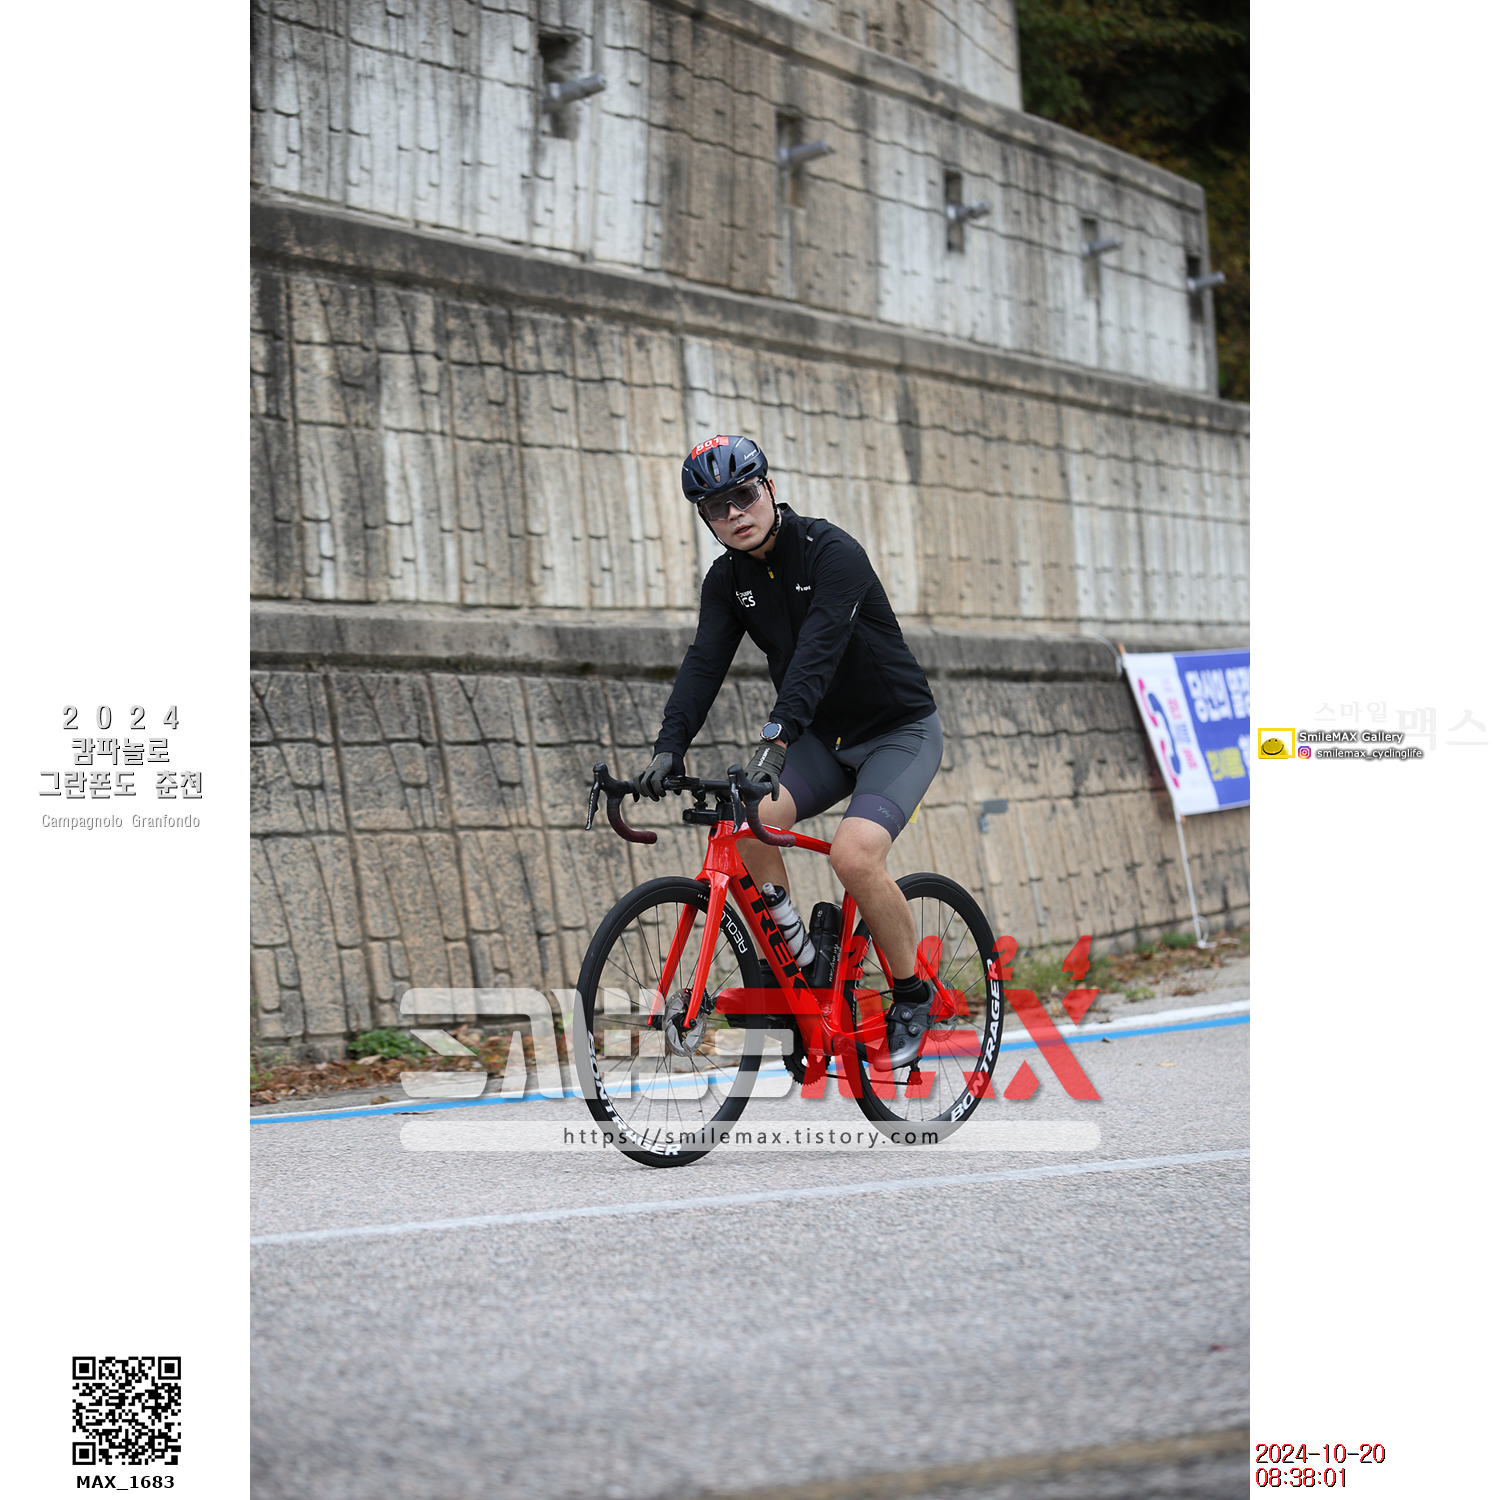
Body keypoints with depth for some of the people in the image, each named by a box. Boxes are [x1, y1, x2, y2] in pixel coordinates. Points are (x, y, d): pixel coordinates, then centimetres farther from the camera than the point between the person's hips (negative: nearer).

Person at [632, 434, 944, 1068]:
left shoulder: (833, 552, -21)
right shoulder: (727, 579, -1)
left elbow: (818, 649, -35)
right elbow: (705, 661, -13)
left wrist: (775, 738, -49)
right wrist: (669, 747, -29)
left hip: (899, 731, -6)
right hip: (825, 738, 6)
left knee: (854, 853, -28)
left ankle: (913, 994, -6)